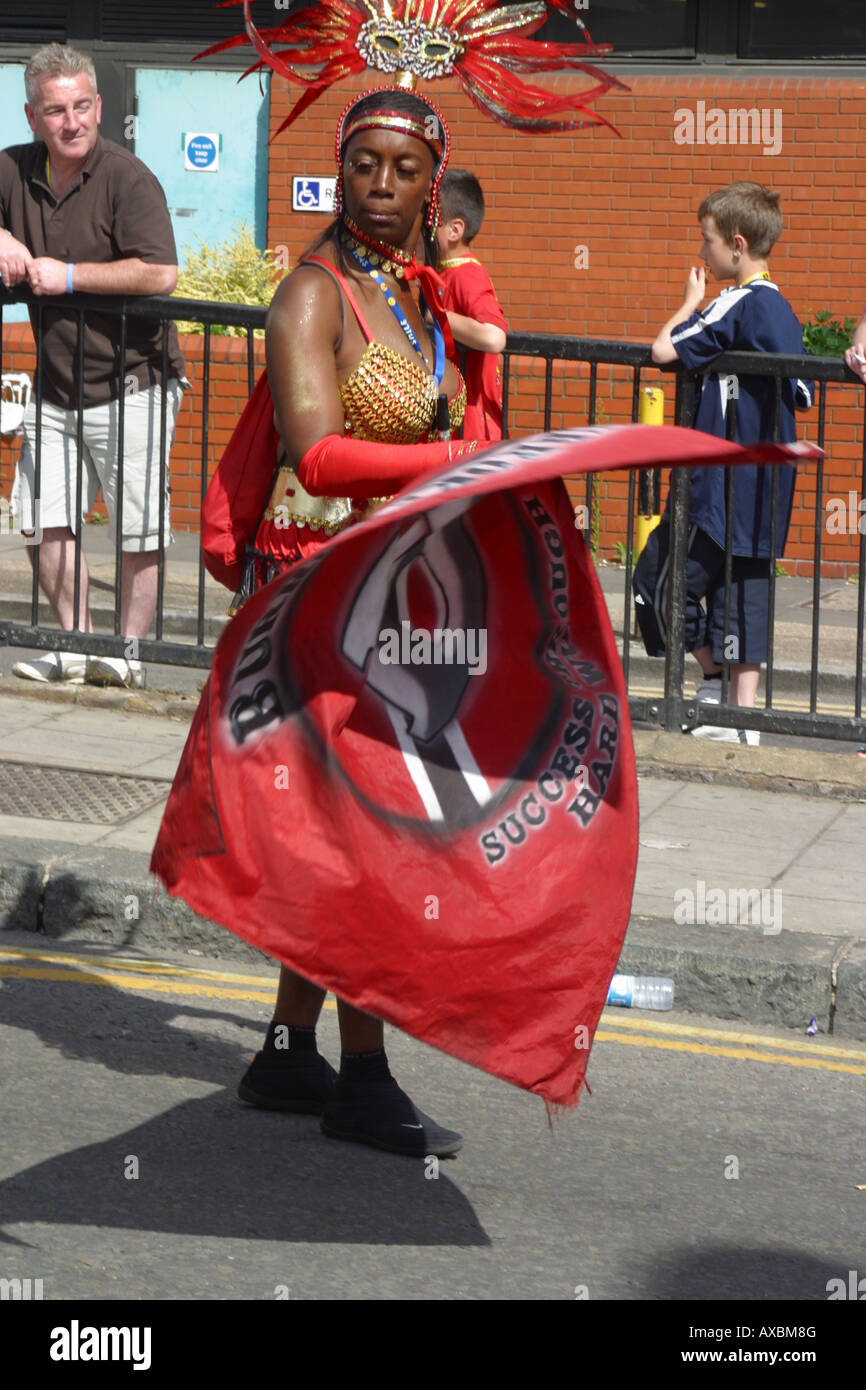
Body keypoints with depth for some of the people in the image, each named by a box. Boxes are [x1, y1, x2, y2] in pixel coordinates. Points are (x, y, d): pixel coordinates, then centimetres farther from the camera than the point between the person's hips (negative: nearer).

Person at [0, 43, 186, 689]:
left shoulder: (127, 178, -14)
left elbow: (160, 274, -24)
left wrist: (68, 275, -19)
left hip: (130, 386, -6)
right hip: (55, 388, 6)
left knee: (139, 528, -1)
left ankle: (129, 650, 8)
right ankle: (76, 645, 13)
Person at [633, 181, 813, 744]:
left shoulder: (737, 304, -13)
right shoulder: (783, 310, 13)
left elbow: (664, 349, -17)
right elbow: (802, 396, 17)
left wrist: (691, 303, -1)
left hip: (724, 481, -9)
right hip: (768, 484, 9)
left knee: (657, 576, 2)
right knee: (743, 591, 8)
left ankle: (713, 677, 8)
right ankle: (743, 711, 6)